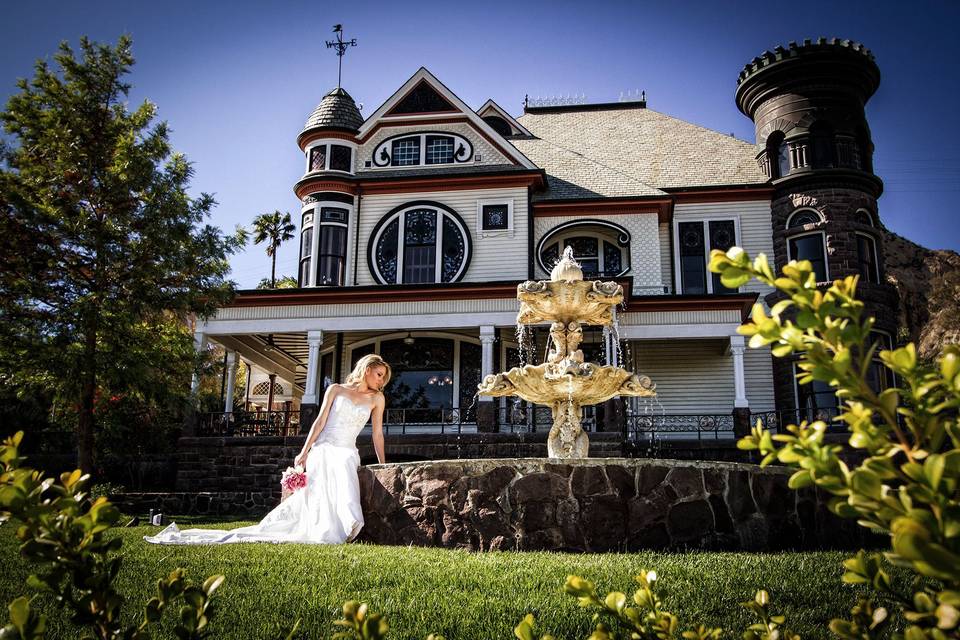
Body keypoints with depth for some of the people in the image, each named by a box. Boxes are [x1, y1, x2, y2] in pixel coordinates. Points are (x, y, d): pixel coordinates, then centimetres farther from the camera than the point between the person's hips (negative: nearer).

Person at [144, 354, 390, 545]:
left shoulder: (376, 398, 15)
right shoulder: (336, 390, 12)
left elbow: (377, 434, 15)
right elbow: (320, 422, 6)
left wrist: (383, 465, 10)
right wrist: (304, 451, -2)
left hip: (346, 453, 0)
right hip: (322, 449, 0)